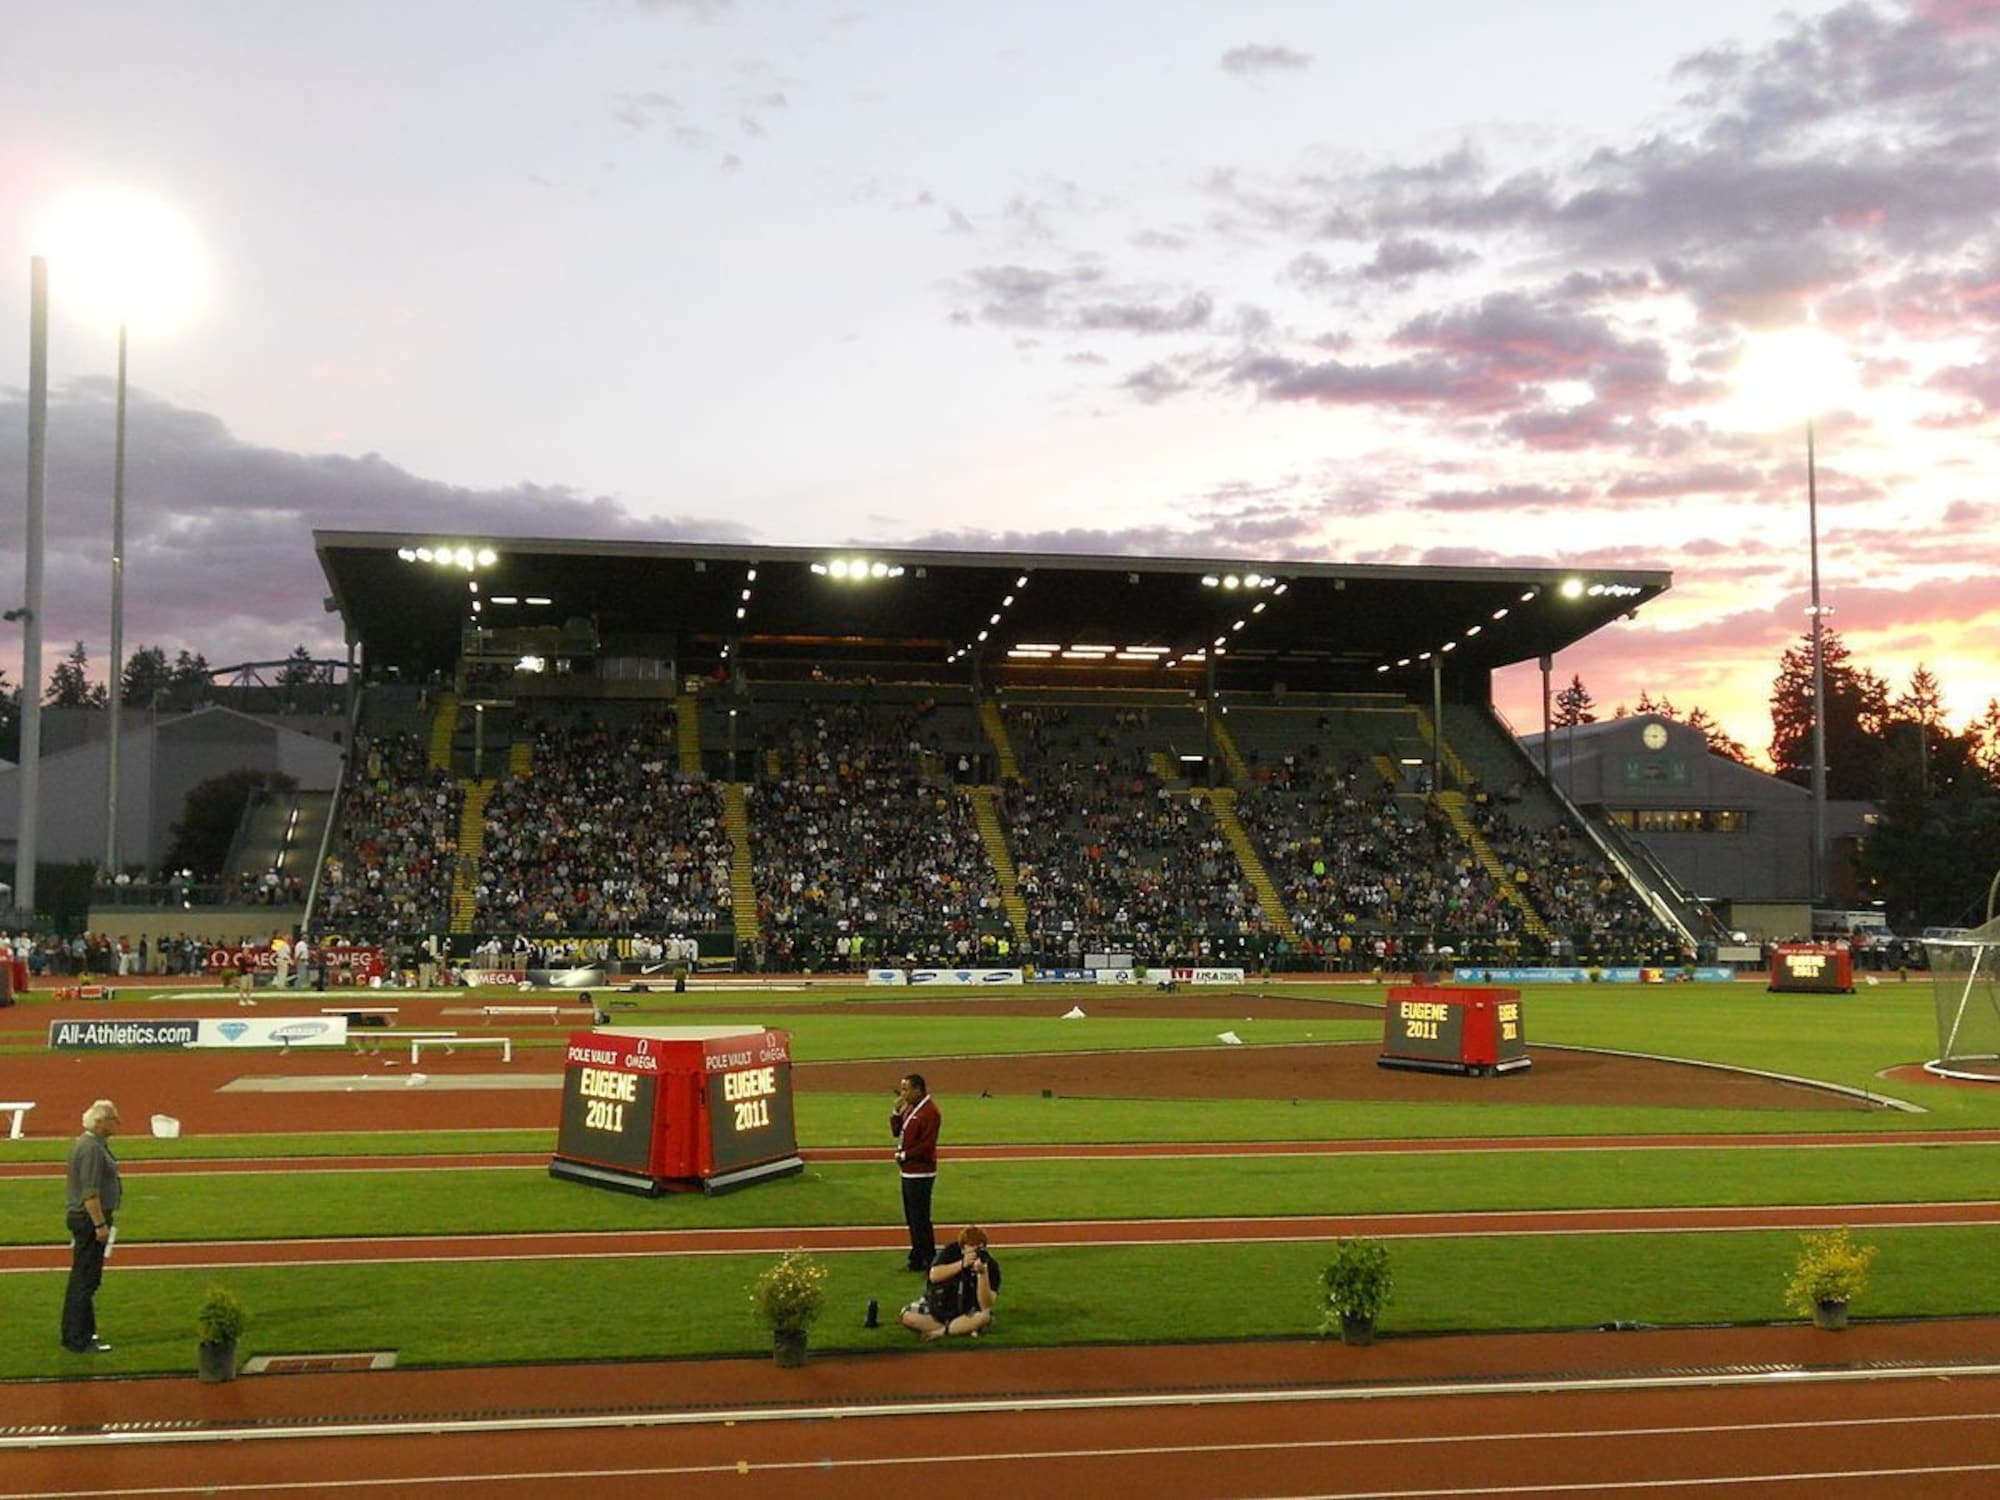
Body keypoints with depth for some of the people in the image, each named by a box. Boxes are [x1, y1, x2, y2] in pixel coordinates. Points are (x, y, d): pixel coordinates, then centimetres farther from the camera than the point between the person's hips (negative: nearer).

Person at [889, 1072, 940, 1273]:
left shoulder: (929, 1112, -18)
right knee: (911, 1218, 16)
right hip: (908, 1172, 10)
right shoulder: (910, 1108, 13)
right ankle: (917, 1259, 24)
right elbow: (896, 1131, 16)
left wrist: (904, 1155, -14)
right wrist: (897, 1112, 1)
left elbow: (927, 1144, -22)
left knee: (920, 1219, -7)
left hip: (920, 1173, -10)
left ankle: (930, 1261, -2)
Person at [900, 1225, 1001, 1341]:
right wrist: (962, 1264, -36)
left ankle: (940, 1332, -19)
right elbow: (934, 1276, -27)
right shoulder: (952, 1250, -13)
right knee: (908, 1317, -23)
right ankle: (962, 1330, -18)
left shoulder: (990, 1265, -18)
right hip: (938, 1306, 1)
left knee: (985, 1317, -33)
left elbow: (985, 1306, -26)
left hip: (966, 1314, -1)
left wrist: (982, 1273, -38)